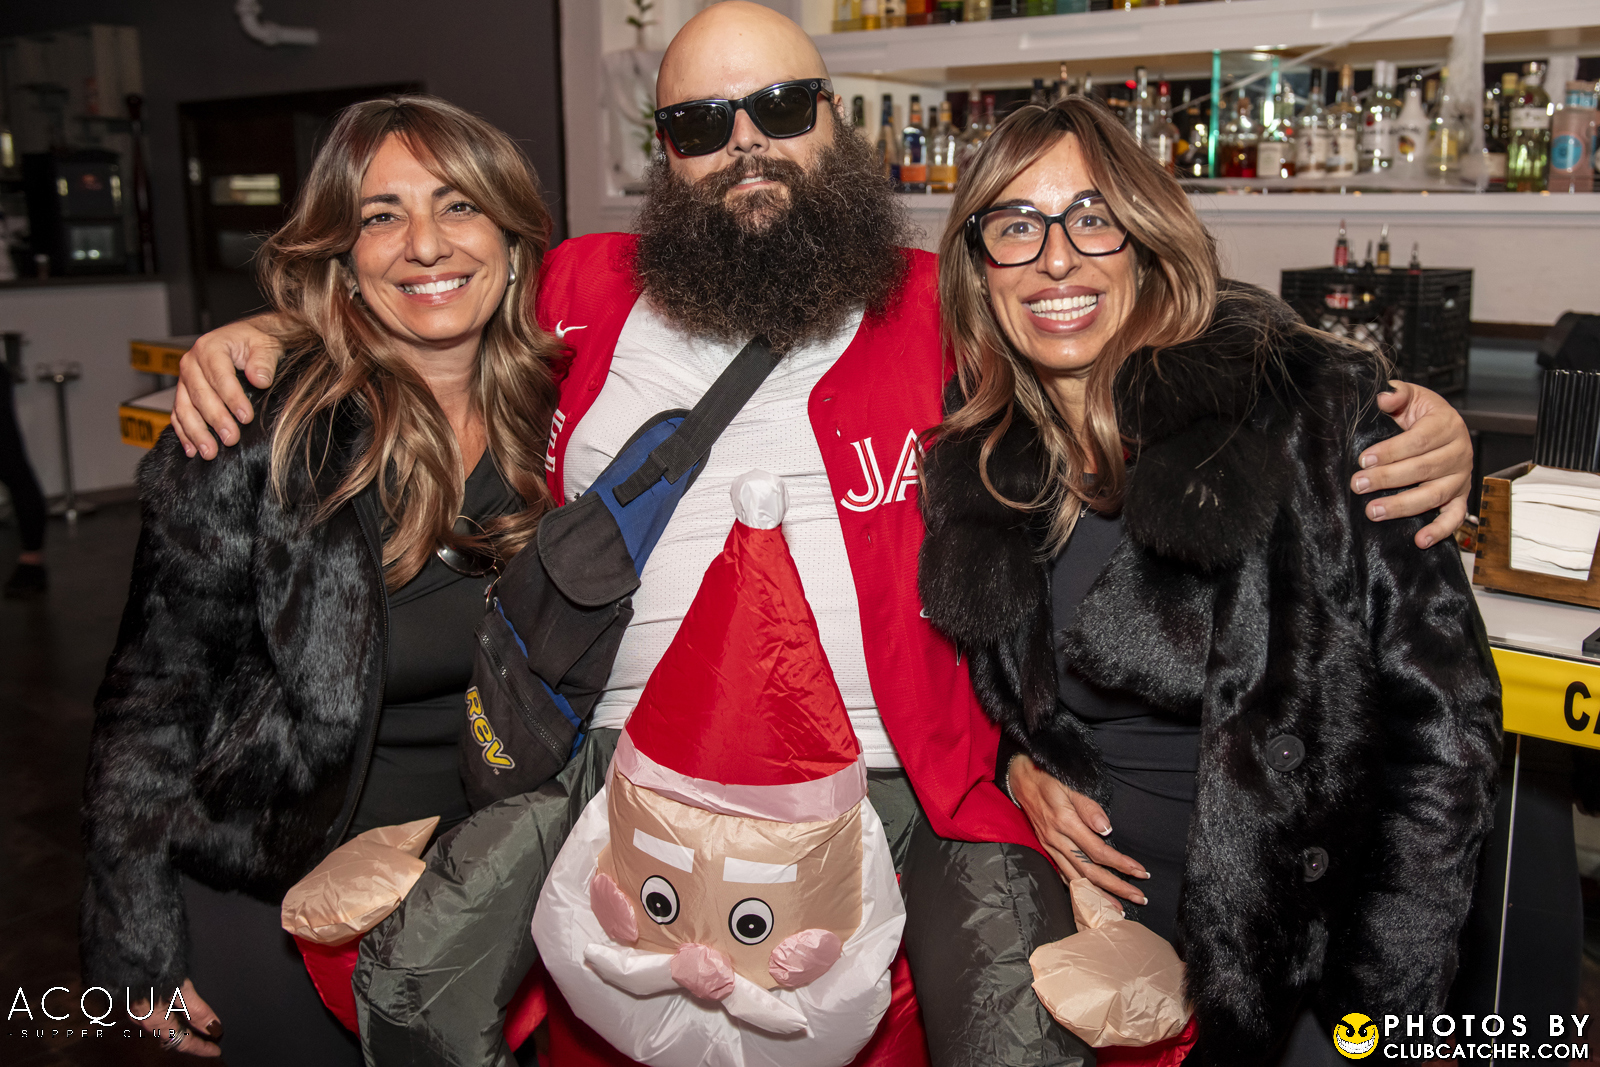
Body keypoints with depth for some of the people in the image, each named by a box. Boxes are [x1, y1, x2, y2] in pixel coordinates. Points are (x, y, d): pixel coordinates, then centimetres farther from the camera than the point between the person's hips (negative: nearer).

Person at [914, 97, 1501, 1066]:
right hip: (1070, 867, 3)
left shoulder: (1314, 411, -12)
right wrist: (1017, 768, -2)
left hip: (1299, 913, -2)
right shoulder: (975, 466, 1)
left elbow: (1441, 703, -11)